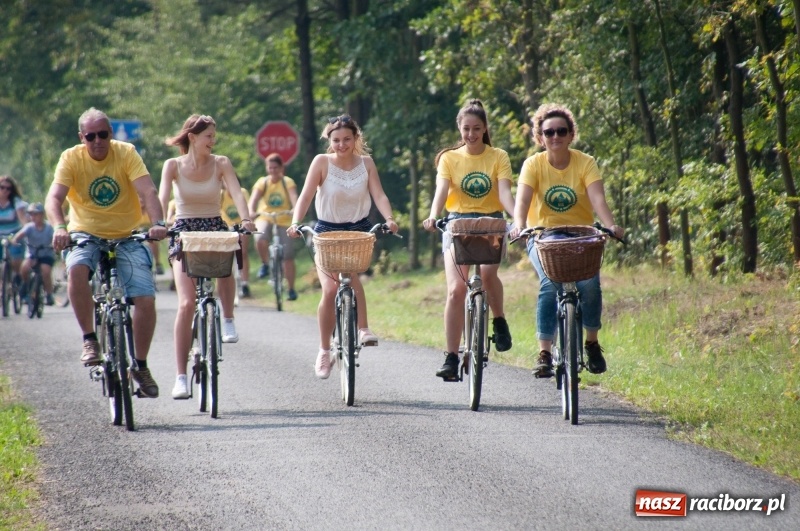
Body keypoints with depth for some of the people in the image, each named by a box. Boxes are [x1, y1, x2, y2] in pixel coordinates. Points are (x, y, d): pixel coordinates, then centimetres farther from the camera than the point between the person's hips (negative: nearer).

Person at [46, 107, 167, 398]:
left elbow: (148, 192, -22)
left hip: (126, 237, 1)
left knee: (146, 299, -14)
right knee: (77, 269, -35)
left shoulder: (126, 153, -10)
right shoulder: (71, 158, -10)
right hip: (86, 235, -1)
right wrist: (59, 227, -42)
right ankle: (90, 339, -19)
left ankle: (141, 366, 7)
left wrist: (157, 223, -40)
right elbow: (54, 198, -21)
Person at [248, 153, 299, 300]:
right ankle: (265, 265, -5)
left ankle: (291, 289, 8)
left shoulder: (288, 182, -5)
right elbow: (254, 198, -16)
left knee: (288, 256, -5)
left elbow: (293, 198, -21)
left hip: (284, 220, 0)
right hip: (265, 218, 0)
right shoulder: (262, 182, -3)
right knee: (260, 238, -33)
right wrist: (251, 212, -36)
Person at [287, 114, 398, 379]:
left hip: (359, 230, 1)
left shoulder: (366, 163, -1)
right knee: (329, 290, -12)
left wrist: (389, 219, -26)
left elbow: (379, 195, -8)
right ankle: (324, 351, 4)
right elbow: (306, 196, -14)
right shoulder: (322, 162, -8)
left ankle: (363, 328, -19)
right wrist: (295, 223, -30)